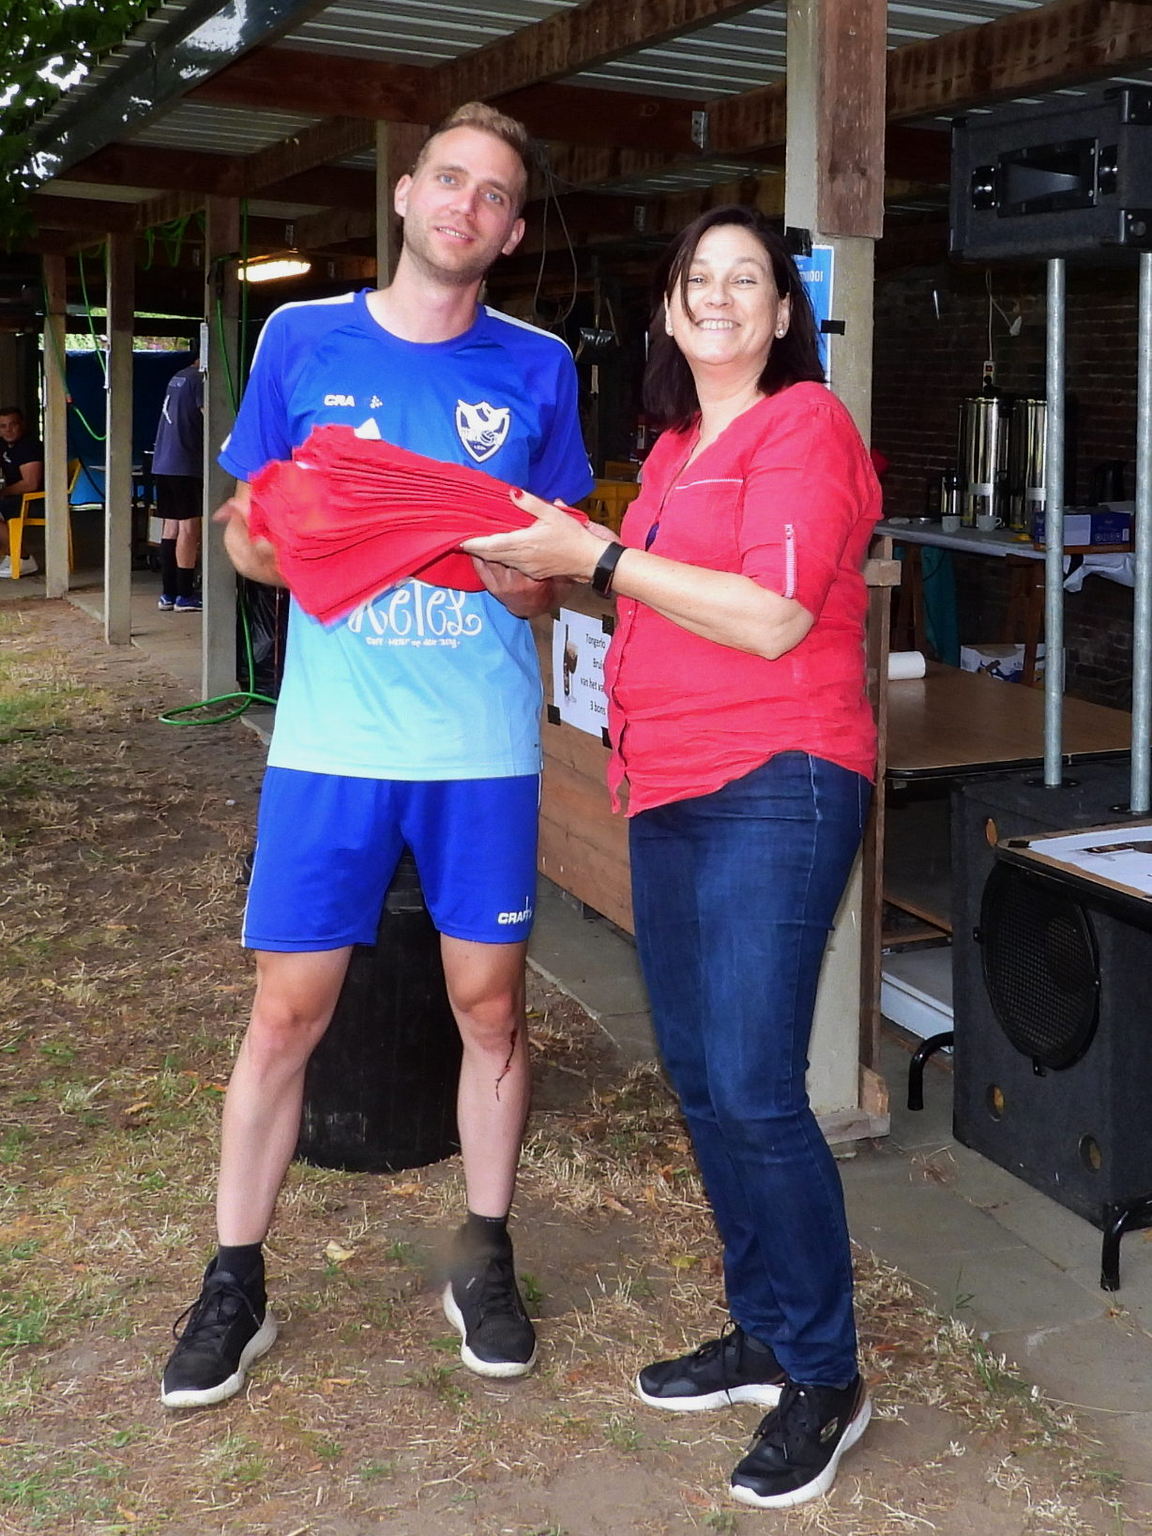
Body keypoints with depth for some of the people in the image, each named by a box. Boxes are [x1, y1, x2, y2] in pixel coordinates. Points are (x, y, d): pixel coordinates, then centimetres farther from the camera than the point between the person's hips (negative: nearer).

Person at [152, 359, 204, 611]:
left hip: (163, 464, 9)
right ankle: (185, 596, -3)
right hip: (186, 465, -9)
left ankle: (168, 594, 13)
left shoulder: (178, 378, 17)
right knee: (189, 528, -4)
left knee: (170, 528, 10)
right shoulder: (199, 379, -10)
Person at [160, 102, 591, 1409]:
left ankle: (484, 1261, 28)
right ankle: (235, 1284, 19)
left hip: (484, 742, 1)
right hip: (330, 737, 0)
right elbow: (246, 536, 7)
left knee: (488, 1002, 8)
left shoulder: (536, 369, 4)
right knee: (286, 1010, 3)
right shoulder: (301, 342, 4)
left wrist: (510, 567, -15)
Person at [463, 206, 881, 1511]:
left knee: (754, 1088, -11)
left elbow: (773, 618, -17)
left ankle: (824, 1379, 6)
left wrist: (593, 556, -15)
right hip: (670, 791, 8)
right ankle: (763, 1331, 25)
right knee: (699, 1079, 11)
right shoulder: (676, 449, 19)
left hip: (776, 788, -8)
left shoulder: (804, 424, -6)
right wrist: (554, 558, 9)